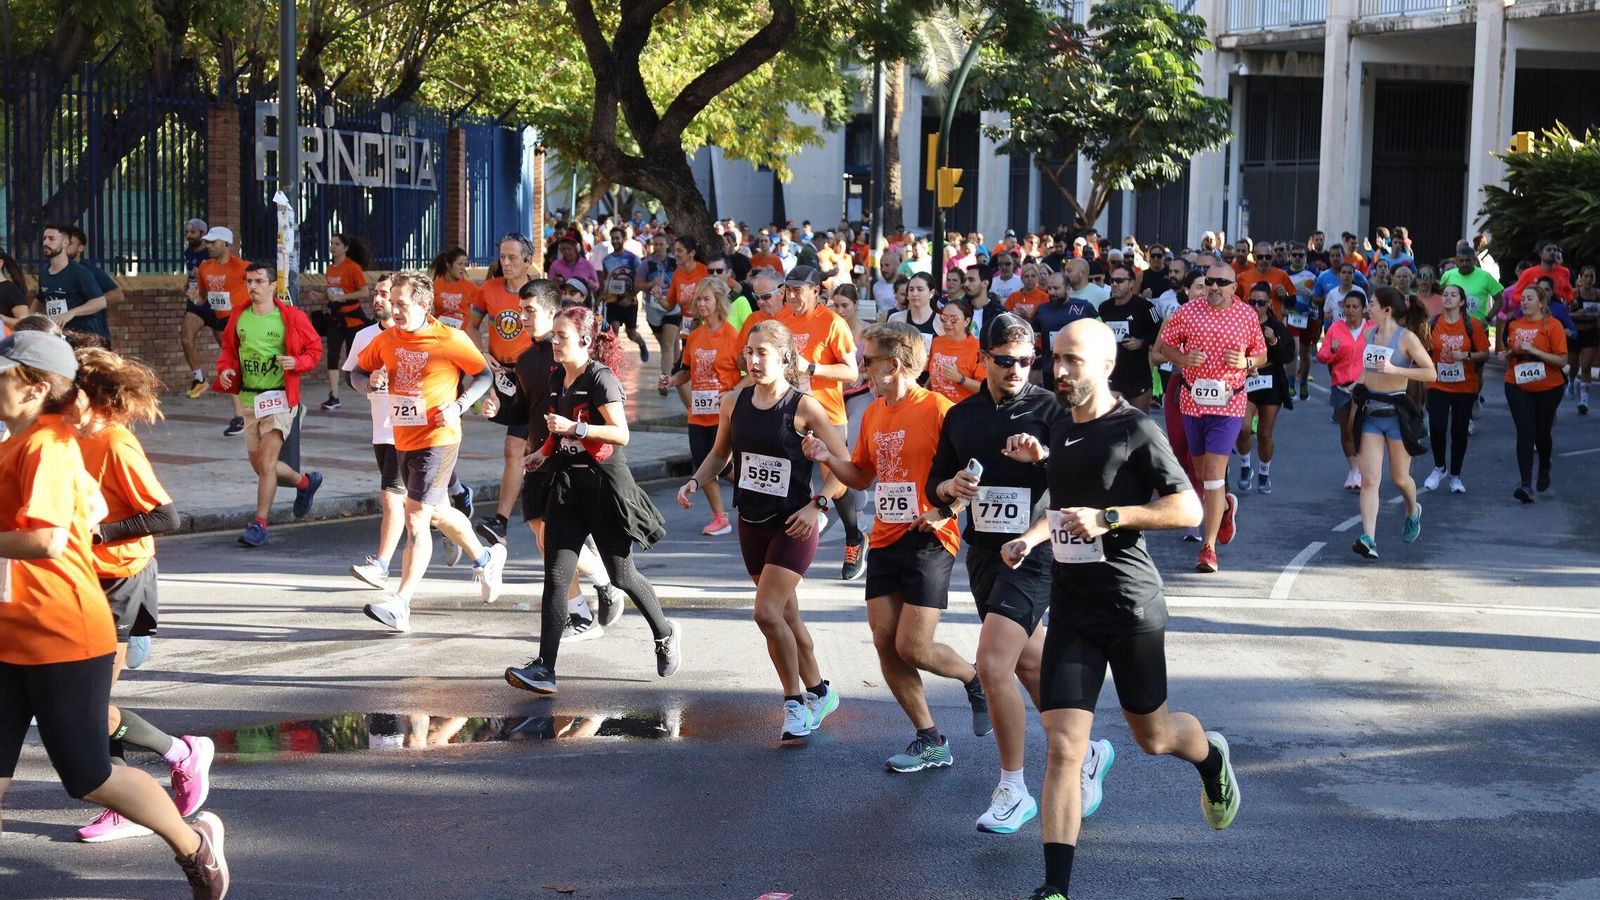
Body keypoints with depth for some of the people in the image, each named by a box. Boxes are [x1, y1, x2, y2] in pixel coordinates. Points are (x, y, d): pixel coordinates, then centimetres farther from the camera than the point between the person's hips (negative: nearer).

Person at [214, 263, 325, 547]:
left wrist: (297, 362, -18)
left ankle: (260, 524, -10)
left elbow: (315, 348, 1)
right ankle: (305, 482, 40)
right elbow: (228, 349, 17)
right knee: (259, 464, 14)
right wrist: (225, 369, -3)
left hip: (279, 398, -6)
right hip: (249, 398, 6)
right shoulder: (239, 317, 6)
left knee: (266, 461, -15)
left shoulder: (290, 317, -7)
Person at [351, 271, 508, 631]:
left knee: (416, 519, -11)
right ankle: (485, 558, 45)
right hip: (403, 439, 7)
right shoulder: (386, 338, 2)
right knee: (436, 512, 21)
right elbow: (357, 373, 12)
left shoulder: (451, 340, -13)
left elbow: (484, 375, -1)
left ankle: (400, 604, -12)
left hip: (438, 439, -7)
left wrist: (458, 406, -15)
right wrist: (371, 381, -12)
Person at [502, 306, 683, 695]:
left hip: (604, 484, -6)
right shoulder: (557, 379, 11)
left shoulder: (600, 378, -13)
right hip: (567, 484, 6)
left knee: (622, 575, 7)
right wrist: (543, 452, 11)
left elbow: (621, 434, -18)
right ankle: (544, 668, -10)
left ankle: (665, 634, 33)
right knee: (556, 575, -5)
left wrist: (574, 428, -24)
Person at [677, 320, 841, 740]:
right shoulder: (735, 404, 2)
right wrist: (696, 482, 1)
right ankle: (819, 692, 31)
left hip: (793, 526, -6)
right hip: (752, 523, 6)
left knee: (767, 613, -16)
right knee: (787, 617, 14)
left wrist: (816, 506, -17)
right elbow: (719, 454, 18)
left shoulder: (804, 407, -13)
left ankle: (796, 702, 1)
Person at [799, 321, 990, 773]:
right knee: (885, 643, 4)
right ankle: (930, 741, 15)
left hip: (927, 541, -8)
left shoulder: (938, 409, -13)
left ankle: (977, 679, 21)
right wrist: (827, 458, 4)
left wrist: (947, 511, -23)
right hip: (885, 540, 8)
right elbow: (862, 476, 21)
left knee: (912, 647, -10)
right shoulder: (874, 414, 11)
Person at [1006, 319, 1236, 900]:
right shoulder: (1060, 431, 11)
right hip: (1071, 608, 5)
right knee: (1063, 746, -7)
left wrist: (1109, 518, -22)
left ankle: (1213, 759, 50)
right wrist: (1033, 537, 10)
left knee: (1152, 735, 14)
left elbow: (1189, 509, -14)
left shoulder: (1135, 430, -10)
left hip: (1131, 606, -5)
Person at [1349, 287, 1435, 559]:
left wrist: (1395, 370, -21)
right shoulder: (1370, 334, 8)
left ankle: (1413, 512, 43)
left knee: (1399, 477, 10)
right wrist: (1358, 385, 8)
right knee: (1369, 479, -8)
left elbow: (1431, 373, -13)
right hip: (1370, 411, 5)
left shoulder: (1406, 338, -10)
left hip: (1397, 412, -5)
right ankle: (1368, 539, -15)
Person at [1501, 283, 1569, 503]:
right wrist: (1507, 355, 0)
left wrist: (1534, 351, -23)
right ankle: (1525, 484, -15)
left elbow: (1562, 360, -16)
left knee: (1542, 433, 11)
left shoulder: (1552, 326, -10)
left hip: (1548, 388, -2)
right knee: (1525, 433, -10)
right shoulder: (1514, 325, 6)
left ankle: (1544, 471, 41)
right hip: (1518, 386, 2)